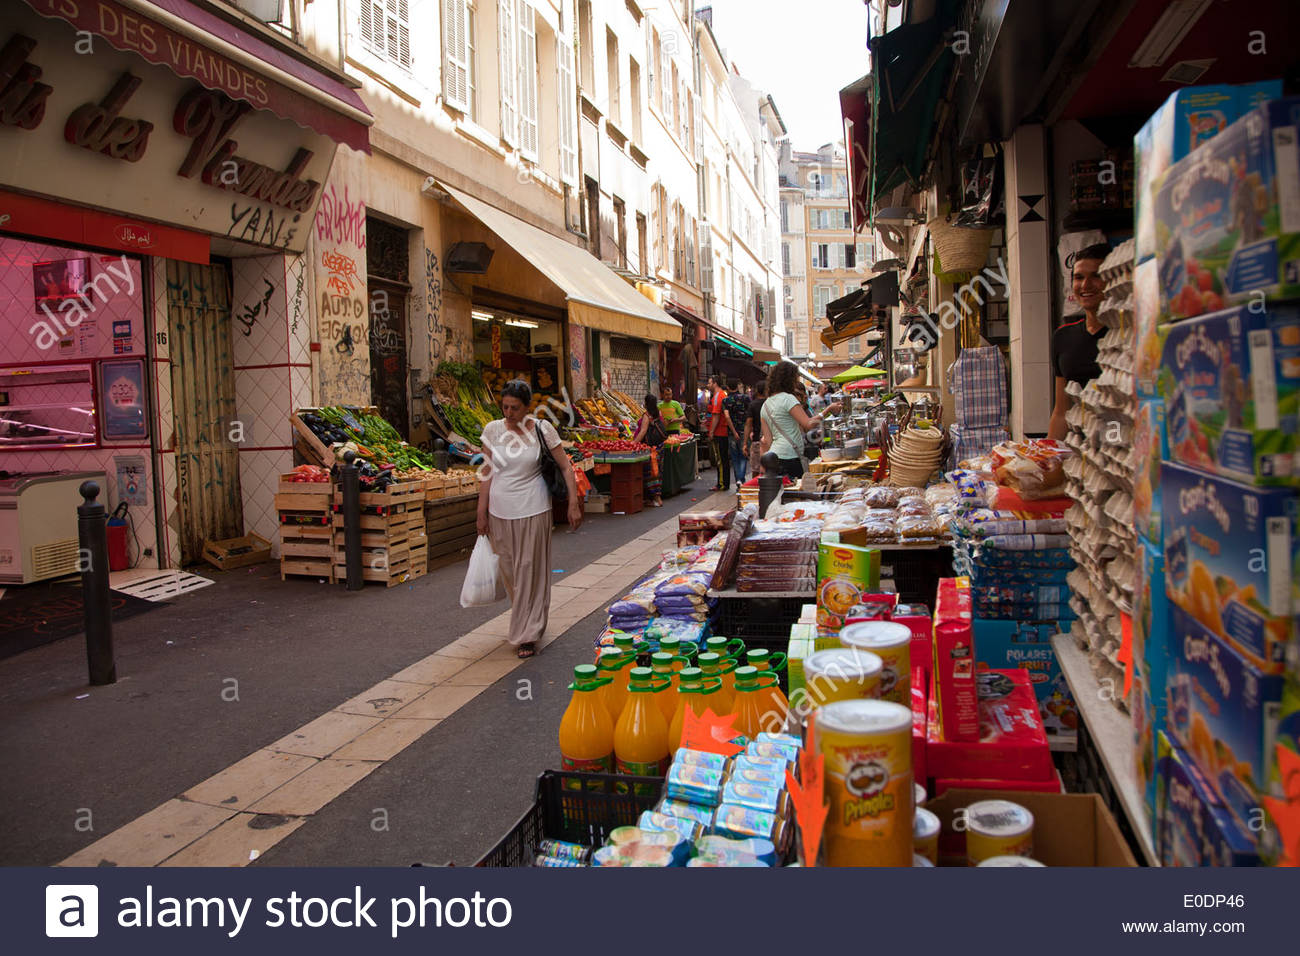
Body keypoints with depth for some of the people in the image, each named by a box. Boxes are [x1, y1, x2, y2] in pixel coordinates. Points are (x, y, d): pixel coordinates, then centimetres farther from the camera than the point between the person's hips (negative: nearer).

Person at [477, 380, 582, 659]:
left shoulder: (542, 429, -6)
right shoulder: (493, 430, 0)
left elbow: (566, 468, -1)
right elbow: (488, 474, 5)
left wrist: (574, 504, -6)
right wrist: (482, 513, 5)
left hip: (533, 510, -3)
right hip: (500, 510, 3)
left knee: (530, 570, -1)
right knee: (509, 570, 13)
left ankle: (528, 635, 8)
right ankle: (526, 622, 35)